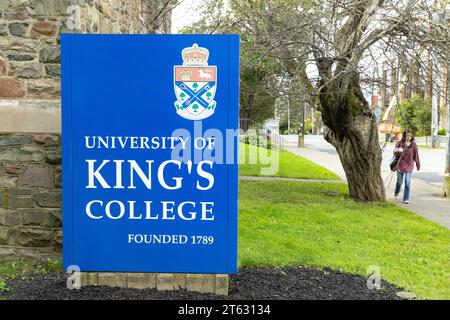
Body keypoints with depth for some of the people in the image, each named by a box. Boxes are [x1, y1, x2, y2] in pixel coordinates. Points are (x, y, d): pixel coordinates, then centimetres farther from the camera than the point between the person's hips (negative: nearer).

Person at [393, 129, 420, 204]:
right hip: (400, 165, 0)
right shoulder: (400, 143, -3)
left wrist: (418, 165, 9)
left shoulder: (413, 145, -1)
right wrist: (397, 151, -26)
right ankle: (397, 193, 41)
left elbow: (416, 156, 4)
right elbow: (395, 154, -3)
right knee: (399, 182, 12)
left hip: (409, 166, 0)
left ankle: (406, 199, 0)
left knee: (407, 183, -7)